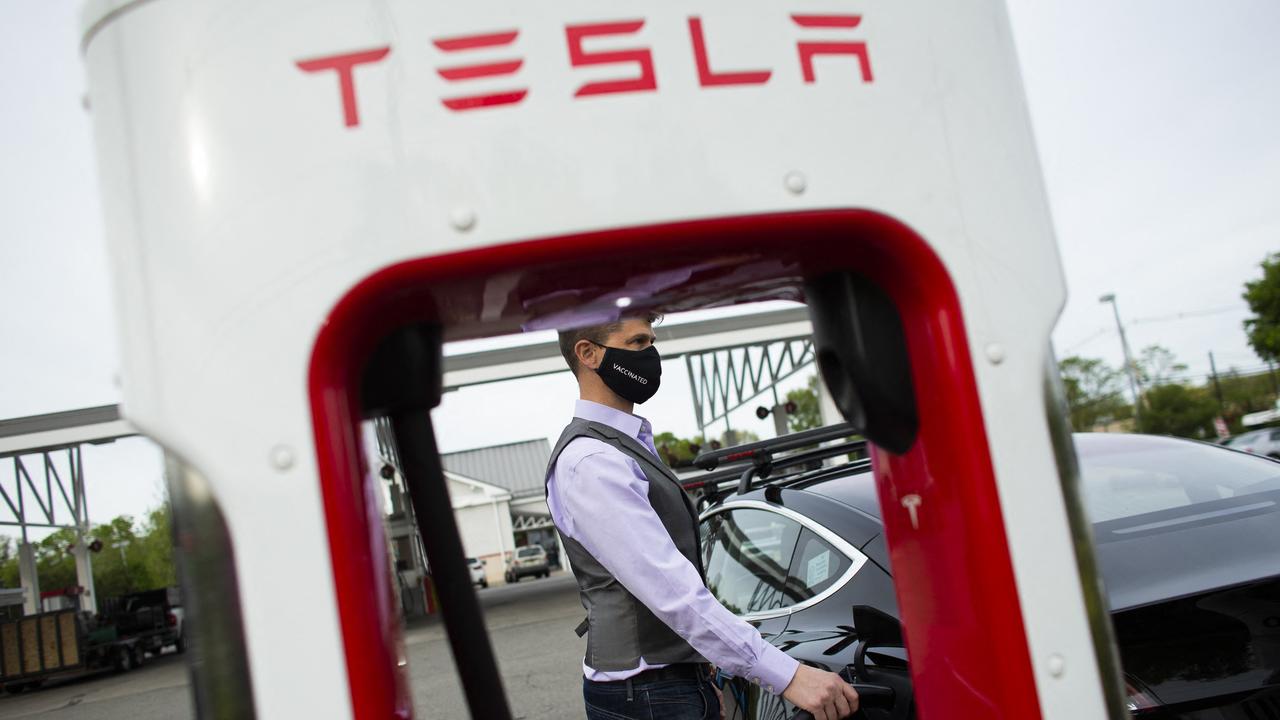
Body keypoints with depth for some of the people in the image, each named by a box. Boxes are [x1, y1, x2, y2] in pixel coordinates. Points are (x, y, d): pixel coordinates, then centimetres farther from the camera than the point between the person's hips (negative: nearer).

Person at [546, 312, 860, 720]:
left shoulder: (629, 444, 12)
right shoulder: (590, 464, -19)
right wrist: (787, 675, -27)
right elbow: (670, 591, -26)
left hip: (679, 686, 9)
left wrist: (699, 678, 17)